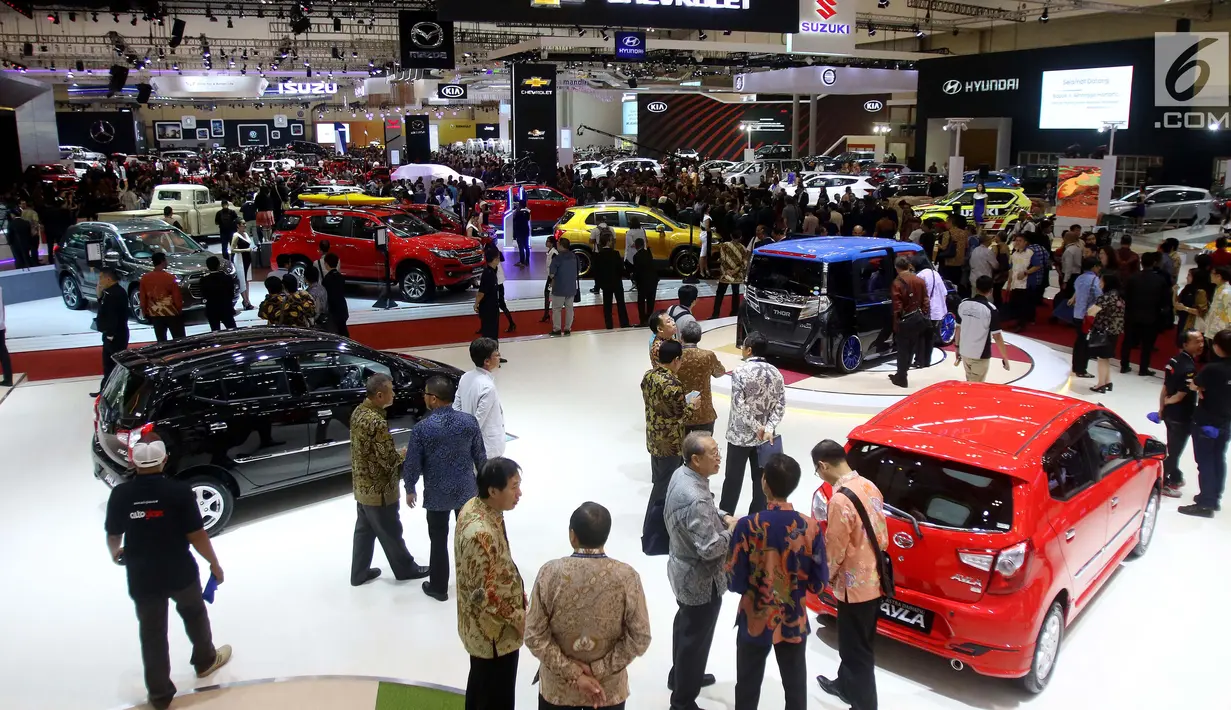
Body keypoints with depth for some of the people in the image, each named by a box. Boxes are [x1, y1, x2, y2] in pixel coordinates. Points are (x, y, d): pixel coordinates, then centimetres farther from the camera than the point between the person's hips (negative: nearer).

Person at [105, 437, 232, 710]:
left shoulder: (120, 495, -11)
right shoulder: (179, 491, -19)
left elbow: (113, 536, 3)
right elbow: (196, 536, -15)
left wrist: (116, 553, 25)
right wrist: (215, 565, -1)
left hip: (141, 578, 1)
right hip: (180, 573, -1)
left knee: (152, 634, 15)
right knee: (194, 614, 26)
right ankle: (205, 660, 46)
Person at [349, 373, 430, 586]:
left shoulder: (358, 412, 0)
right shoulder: (377, 422, -30)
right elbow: (390, 461, -25)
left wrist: (399, 454, 11)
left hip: (362, 486, 8)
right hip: (378, 490, -8)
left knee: (364, 530, 21)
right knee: (391, 533, 11)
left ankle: (359, 573, 33)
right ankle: (405, 569, 30)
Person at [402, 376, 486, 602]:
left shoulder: (422, 427, -19)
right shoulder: (469, 421, -10)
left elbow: (412, 464, -11)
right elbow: (480, 456, -1)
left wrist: (410, 489, 6)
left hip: (437, 494, -3)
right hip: (466, 490, 3)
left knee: (439, 541, 12)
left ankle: (439, 587, 25)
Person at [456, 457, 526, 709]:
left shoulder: (473, 506, -6)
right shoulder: (482, 534, -36)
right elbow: (484, 595, -29)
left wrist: (517, 602, 16)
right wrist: (519, 617, -15)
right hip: (493, 631, -9)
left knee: (480, 684, 29)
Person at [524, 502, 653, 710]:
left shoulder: (550, 572, -18)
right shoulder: (627, 576, -18)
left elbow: (535, 636, -14)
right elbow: (639, 639, -15)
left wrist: (572, 674, -11)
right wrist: (598, 669, -10)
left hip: (558, 687, 0)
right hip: (609, 688, 0)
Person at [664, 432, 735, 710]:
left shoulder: (680, 474, -6)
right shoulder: (696, 500, -36)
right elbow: (710, 548, -33)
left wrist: (721, 517, -2)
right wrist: (732, 531, -16)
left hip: (684, 571, 9)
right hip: (701, 580, -9)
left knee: (686, 626, 29)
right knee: (695, 637, 10)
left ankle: (680, 675, 51)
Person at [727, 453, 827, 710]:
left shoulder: (747, 526, -21)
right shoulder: (810, 527, -15)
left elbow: (734, 583, -14)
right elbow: (819, 584, -7)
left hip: (754, 621, -1)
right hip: (794, 622, 2)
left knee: (748, 688, 17)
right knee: (795, 687, 20)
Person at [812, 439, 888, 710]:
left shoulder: (840, 500, -27)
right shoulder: (869, 487, 1)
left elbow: (835, 550, -19)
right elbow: (881, 537, 10)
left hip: (854, 584, -9)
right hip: (873, 579, 9)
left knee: (856, 649, 6)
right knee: (853, 642, 27)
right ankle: (845, 685, 45)